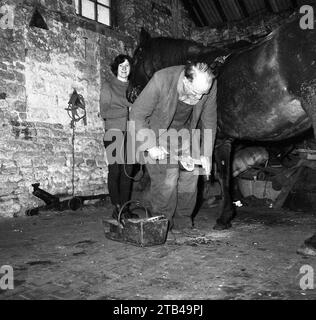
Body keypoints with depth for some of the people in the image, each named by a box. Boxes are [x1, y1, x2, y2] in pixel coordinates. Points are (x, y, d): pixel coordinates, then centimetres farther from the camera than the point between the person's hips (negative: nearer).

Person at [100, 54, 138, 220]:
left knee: (128, 172, 2)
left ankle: (125, 208, 9)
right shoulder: (108, 87, 6)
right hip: (114, 133, -3)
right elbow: (104, 112, -6)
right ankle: (117, 208, 3)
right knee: (115, 171, -6)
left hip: (130, 135, 4)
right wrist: (127, 111, -12)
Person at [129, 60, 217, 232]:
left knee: (190, 175, -3)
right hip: (156, 133, -4)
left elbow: (209, 121, -4)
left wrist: (206, 154, -8)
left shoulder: (210, 85, -19)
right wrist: (150, 146, -28)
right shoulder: (161, 80, -31)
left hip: (185, 133, 4)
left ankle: (183, 224, 14)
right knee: (167, 178, -16)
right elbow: (136, 115, -22)